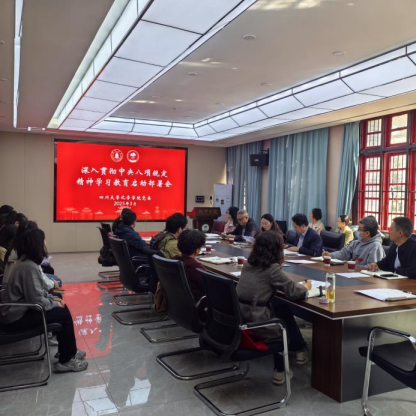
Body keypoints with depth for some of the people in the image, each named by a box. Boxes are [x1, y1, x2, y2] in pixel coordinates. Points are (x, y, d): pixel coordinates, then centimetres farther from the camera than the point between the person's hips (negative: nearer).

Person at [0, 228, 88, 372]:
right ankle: (66, 360, 3)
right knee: (64, 314, -9)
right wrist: (55, 303, -8)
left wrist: (53, 298, 5)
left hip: (17, 311, 10)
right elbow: (36, 300, -24)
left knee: (62, 307, 10)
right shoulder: (29, 267, -25)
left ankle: (68, 351, 21)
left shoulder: (24, 261, 6)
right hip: (16, 317, -10)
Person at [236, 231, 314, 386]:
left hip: (240, 318, 7)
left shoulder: (249, 264, 7)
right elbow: (294, 292, -11)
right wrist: (305, 287, 11)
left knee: (281, 310, 25)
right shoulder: (272, 269, -14)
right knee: (285, 313, 21)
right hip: (255, 323, -6)